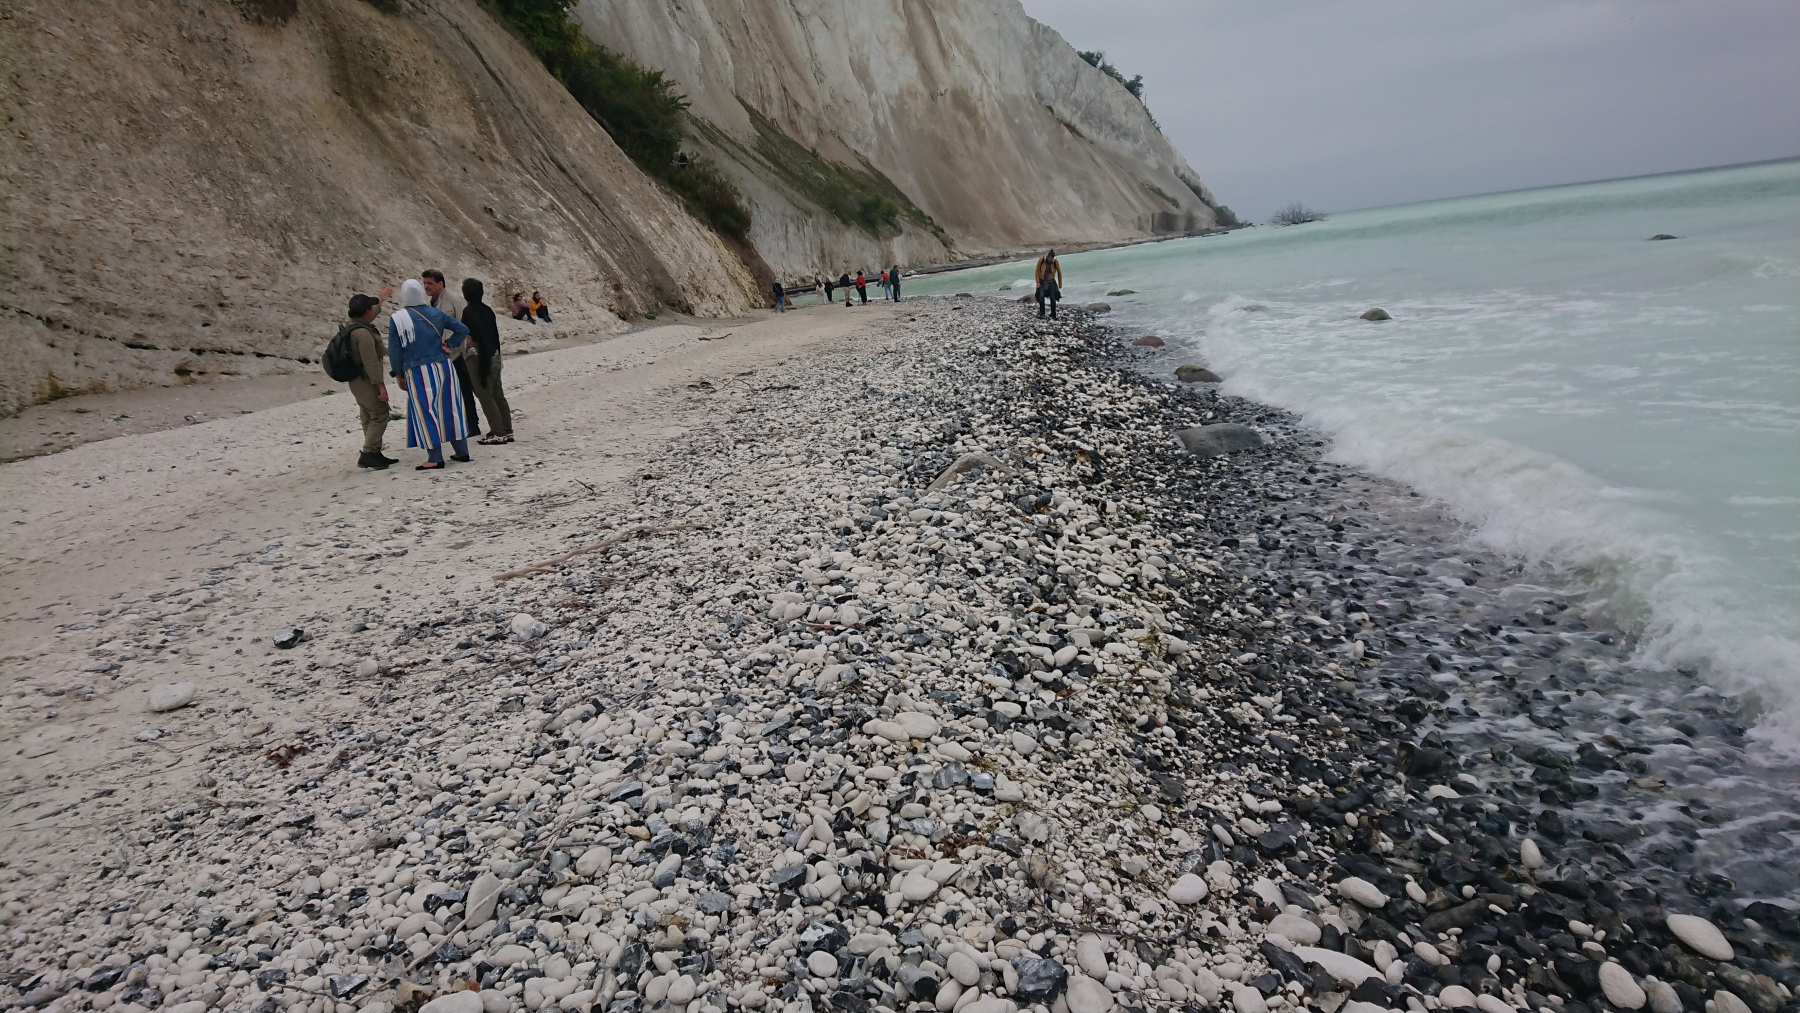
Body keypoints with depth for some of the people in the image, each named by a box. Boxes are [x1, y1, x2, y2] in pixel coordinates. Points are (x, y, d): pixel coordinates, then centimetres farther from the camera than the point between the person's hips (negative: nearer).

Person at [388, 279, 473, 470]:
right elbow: (463, 329, 7)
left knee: (425, 412, 0)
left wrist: (398, 374, 8)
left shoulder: (397, 319, -5)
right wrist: (449, 345, 8)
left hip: (418, 373, -4)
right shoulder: (436, 313, 4)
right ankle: (461, 451, 17)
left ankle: (435, 458, -2)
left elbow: (394, 351, -2)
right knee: (450, 408, 11)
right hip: (443, 367, 4)